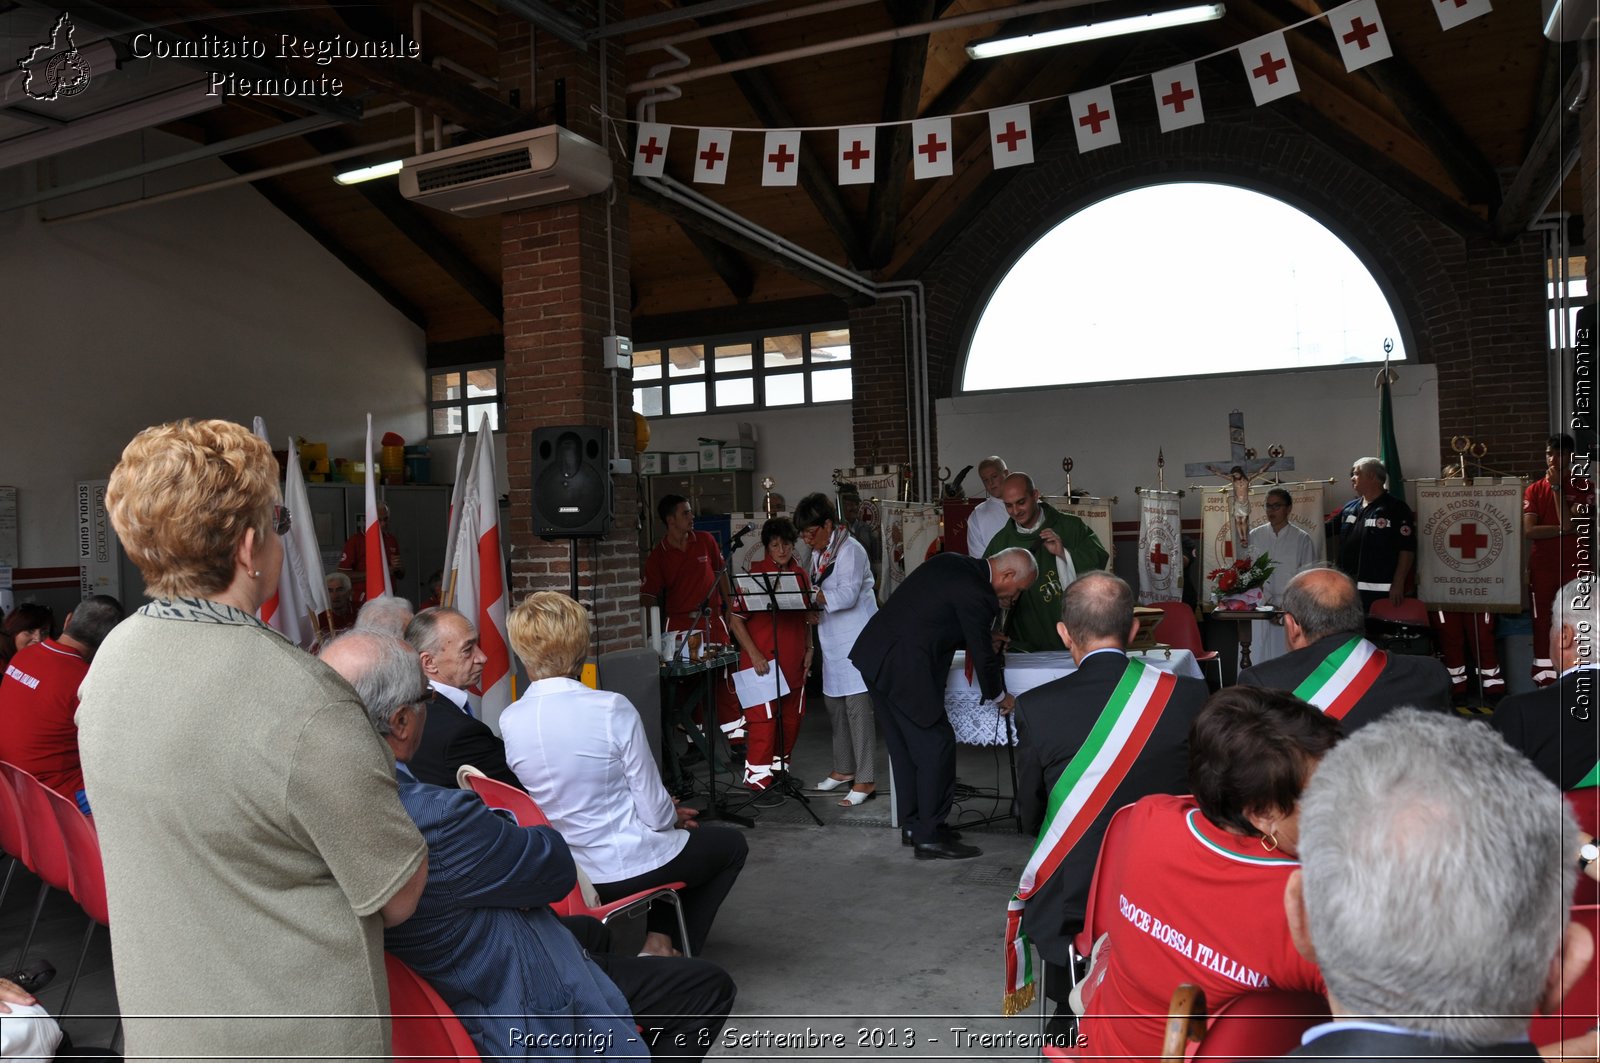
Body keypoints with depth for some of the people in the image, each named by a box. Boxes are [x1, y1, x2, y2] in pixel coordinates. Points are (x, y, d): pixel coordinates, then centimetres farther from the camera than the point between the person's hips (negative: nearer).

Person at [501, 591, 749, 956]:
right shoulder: (612, 709, -25)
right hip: (632, 866, -5)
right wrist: (674, 816, 7)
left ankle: (658, 938, 29)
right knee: (732, 844, 23)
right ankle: (669, 944, 17)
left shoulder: (509, 721, -9)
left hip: (567, 873, 6)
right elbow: (655, 813, -19)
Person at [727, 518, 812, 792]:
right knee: (763, 719, -7)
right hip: (763, 661, -6)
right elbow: (735, 618, -8)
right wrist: (754, 654, -14)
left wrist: (808, 649, 11)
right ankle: (757, 777, 1)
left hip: (794, 661, 6)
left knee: (792, 718, 12)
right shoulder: (755, 574, -7)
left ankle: (780, 767, 28)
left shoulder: (801, 575, 9)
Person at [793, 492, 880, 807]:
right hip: (834, 642, 9)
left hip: (856, 639, -9)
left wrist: (812, 598, -34)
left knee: (857, 706, -9)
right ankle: (844, 769, 27)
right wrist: (811, 609, -4)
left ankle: (866, 779, -4)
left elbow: (848, 593, -25)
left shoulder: (849, 550, -13)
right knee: (834, 703, 14)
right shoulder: (818, 553, 14)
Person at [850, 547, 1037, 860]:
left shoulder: (950, 563, 13)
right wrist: (1000, 696, 12)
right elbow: (983, 657, -6)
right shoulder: (977, 595, -15)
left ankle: (912, 824, 27)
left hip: (873, 652, 10)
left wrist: (984, 638, 22)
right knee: (936, 745, -1)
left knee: (904, 745, 17)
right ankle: (930, 836, 5)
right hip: (904, 668, -10)